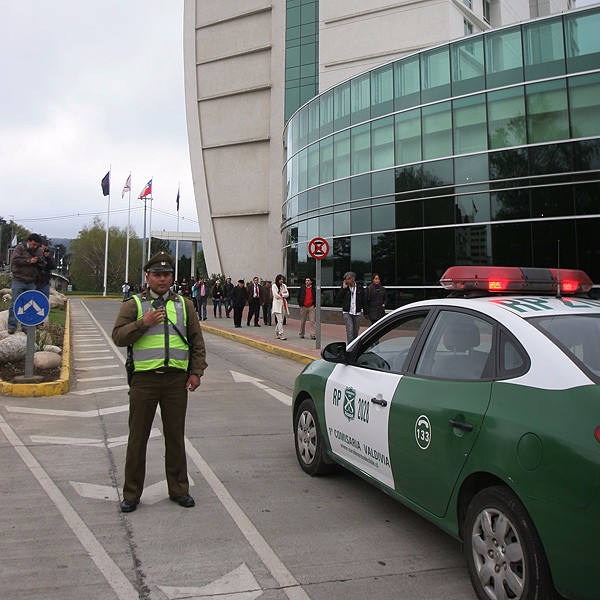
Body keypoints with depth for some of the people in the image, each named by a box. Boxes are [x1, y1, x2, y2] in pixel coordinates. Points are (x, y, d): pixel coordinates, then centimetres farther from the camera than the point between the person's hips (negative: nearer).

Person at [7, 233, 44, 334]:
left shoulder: (39, 251, 11)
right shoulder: (20, 248, 0)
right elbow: (16, 260, -13)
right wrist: (29, 261, -16)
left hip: (31, 283, 3)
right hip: (18, 281, -3)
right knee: (15, 303, -2)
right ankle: (11, 325, 4)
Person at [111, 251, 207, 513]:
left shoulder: (184, 305, 11)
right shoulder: (133, 304, 6)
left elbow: (197, 342, 12)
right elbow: (118, 336, -2)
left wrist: (196, 372, 3)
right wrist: (143, 323, -15)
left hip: (176, 380, 2)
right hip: (144, 379, -1)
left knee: (175, 437, 10)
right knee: (137, 438, 6)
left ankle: (179, 489, 24)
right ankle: (131, 494, 19)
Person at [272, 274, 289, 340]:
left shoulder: (284, 286, 15)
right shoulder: (274, 286, -2)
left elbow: (287, 294, 6)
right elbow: (276, 295, -10)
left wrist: (281, 294, -8)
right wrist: (283, 295, 1)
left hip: (283, 304, 6)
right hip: (277, 304, -6)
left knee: (280, 320, 7)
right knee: (280, 320, -10)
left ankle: (276, 333, 20)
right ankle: (281, 334, -11)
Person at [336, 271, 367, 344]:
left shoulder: (360, 288, 2)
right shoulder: (344, 288, 0)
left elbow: (364, 301, 7)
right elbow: (338, 298, -9)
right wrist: (343, 288, -14)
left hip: (357, 313, 2)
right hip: (347, 312, -2)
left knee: (355, 333, 10)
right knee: (350, 331, -12)